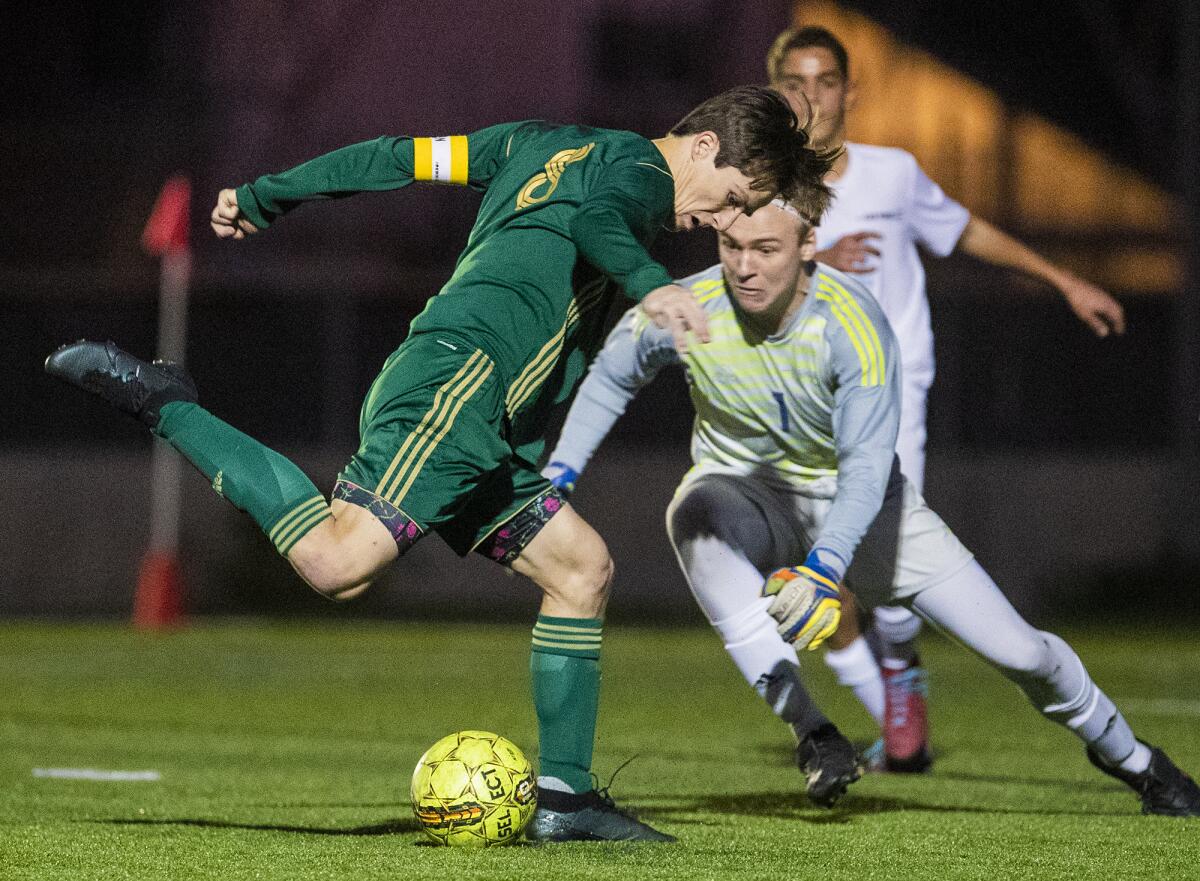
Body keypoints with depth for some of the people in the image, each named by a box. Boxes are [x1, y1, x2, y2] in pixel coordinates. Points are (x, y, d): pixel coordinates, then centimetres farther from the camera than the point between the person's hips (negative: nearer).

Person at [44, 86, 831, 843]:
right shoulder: (642, 172, 3)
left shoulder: (543, 143, 29)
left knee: (582, 568, 11)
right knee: (339, 563, -24)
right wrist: (651, 285, -37)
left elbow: (402, 157, 27)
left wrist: (261, 198, 32)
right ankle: (162, 403, -13)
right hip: (459, 382, -11)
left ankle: (564, 795, 11)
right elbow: (593, 218, -22)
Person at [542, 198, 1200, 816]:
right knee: (695, 514, -39)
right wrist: (555, 478, -11)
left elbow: (868, 463, -34)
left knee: (1018, 650, -4)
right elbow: (609, 378, 0)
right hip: (748, 496, 1)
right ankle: (809, 731, -35)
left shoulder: (854, 323, -28)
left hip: (858, 503, -1)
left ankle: (1124, 754, 30)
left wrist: (821, 570, -48)